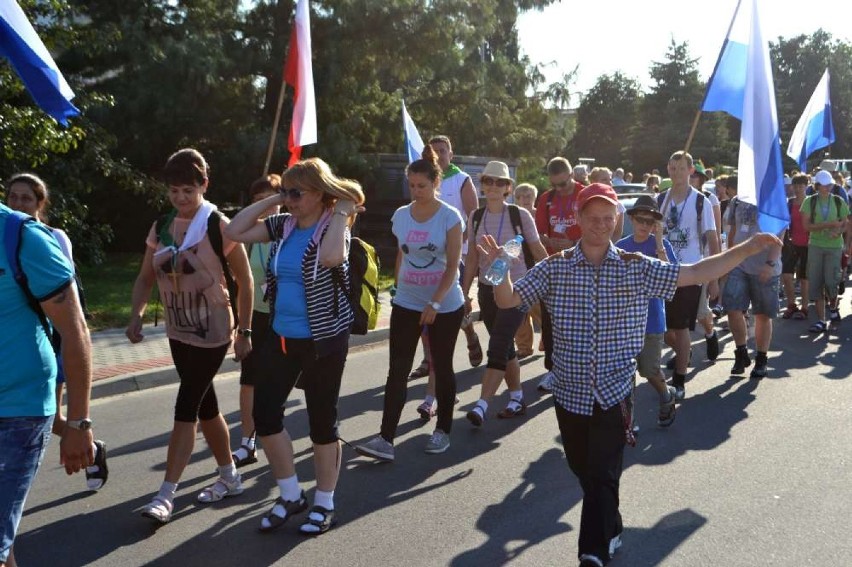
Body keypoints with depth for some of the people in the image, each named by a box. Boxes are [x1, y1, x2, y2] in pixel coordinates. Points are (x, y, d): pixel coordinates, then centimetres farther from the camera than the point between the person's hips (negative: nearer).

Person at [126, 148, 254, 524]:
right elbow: (146, 277, 8)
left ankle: (165, 496, -1)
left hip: (212, 334, -6)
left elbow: (244, 281, -9)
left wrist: (244, 331, -9)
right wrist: (136, 314, -10)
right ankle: (229, 477, 31)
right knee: (205, 407, 15)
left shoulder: (219, 227, -12)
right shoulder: (160, 228, 4)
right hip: (178, 333, 7)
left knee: (186, 409, -8)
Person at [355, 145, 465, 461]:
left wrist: (434, 304, -19)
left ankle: (443, 431, 24)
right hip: (406, 304, 3)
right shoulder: (401, 216, 2)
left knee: (442, 367, 9)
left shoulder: (449, 217, -10)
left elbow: (453, 265, -13)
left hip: (445, 305, -3)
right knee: (398, 370, -2)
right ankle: (386, 438, -2)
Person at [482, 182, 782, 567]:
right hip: (570, 392, 2)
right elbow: (508, 300, -6)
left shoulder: (637, 268, -1)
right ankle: (610, 529, 43)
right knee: (583, 471, 17)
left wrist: (747, 249, -7)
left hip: (614, 393, -2)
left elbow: (696, 273, -1)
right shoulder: (554, 268, -2)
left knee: (602, 476, -6)